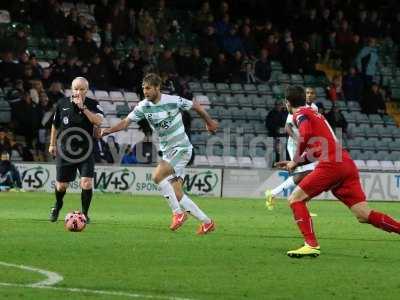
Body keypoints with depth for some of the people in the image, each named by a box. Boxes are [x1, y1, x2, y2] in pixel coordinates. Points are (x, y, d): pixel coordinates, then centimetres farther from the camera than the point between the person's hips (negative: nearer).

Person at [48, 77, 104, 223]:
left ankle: (85, 213, 7)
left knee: (86, 184, -15)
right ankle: (57, 206, 41)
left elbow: (99, 121, -25)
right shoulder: (62, 104, 0)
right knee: (61, 186, 8)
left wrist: (83, 107, -27)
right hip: (65, 151, 2)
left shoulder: (92, 104, -6)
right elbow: (55, 125, 14)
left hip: (86, 152, -1)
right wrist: (52, 144, 18)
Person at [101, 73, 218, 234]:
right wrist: (108, 130, -15)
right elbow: (126, 122, 1)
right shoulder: (143, 106, -1)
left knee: (157, 175, -25)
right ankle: (206, 222, 12)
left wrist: (209, 123, 14)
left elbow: (196, 106, 0)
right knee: (176, 193, 1)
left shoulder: (174, 101, -15)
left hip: (181, 148, -6)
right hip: (167, 151, 6)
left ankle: (178, 212, -14)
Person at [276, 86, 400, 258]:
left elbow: (305, 134, -17)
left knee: (295, 199, 1)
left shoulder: (300, 114, 5)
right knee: (364, 216, 1)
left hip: (331, 166, -8)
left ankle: (311, 245, -13)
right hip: (347, 165, 8)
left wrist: (295, 161, -6)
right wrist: (296, 163, 37)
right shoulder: (315, 115, 31)